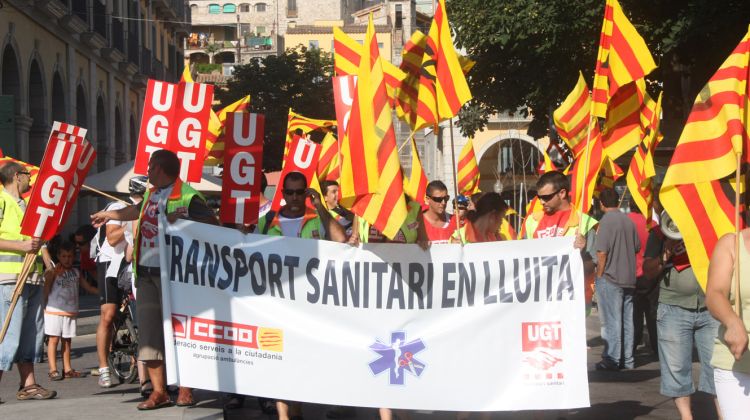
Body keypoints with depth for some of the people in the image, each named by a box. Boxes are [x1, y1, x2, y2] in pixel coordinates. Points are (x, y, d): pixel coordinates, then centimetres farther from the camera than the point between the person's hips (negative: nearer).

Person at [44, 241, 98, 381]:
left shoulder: (76, 273, 11)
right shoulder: (52, 272, -3)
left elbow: (88, 287, 16)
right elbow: (46, 292, -8)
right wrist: (52, 275, -17)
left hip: (70, 312, 4)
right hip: (54, 311, -4)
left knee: (67, 340, 9)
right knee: (54, 339, -6)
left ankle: (67, 369, 15)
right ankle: (53, 369, -5)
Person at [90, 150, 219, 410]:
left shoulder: (187, 197, -11)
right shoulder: (151, 194, 16)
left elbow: (213, 225, -17)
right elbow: (139, 211, 37)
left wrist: (183, 221, -27)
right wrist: (109, 215, 51)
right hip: (146, 273, 8)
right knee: (149, 330, 5)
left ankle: (185, 390, 6)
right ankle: (158, 391, 9)